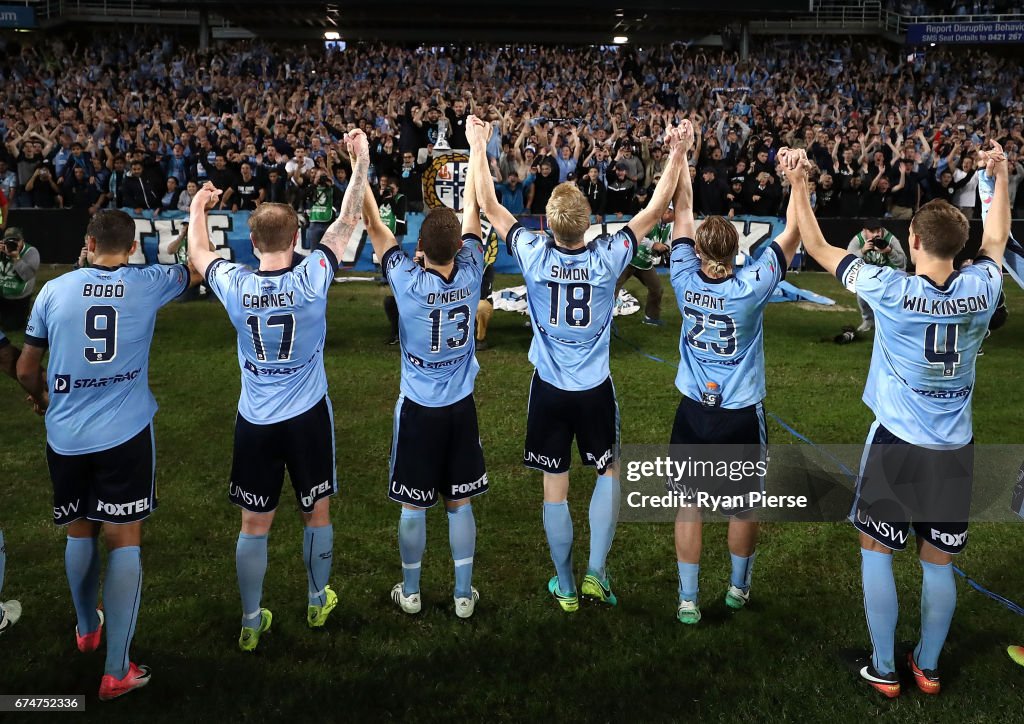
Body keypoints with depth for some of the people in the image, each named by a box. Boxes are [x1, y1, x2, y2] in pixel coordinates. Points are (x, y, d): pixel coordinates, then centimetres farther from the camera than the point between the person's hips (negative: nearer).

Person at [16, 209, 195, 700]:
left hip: (65, 437, 3)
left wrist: (43, 399, 31)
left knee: (80, 532, 20)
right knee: (124, 540, 3)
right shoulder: (148, 284, -2)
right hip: (125, 435, -2)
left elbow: (25, 370, 9)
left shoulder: (54, 289, 2)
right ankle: (117, 671, 6)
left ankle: (86, 628, 44)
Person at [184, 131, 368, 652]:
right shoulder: (311, 279, -17)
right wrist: (361, 162, 5)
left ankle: (251, 623, 23)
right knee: (317, 513, 18)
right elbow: (347, 222, -3)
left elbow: (199, 253, 12)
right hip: (308, 417, -1)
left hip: (255, 420, 1)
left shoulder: (234, 285, -11)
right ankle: (318, 602, 35)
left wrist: (197, 207, 30)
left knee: (254, 524, 11)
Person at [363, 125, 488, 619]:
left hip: (418, 407, -2)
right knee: (460, 503, 12)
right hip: (461, 406, 2)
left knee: (413, 506, 11)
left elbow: (374, 225, -9)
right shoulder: (470, 274, -14)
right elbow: (473, 210, -2)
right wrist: (476, 147, 8)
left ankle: (410, 592, 27)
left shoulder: (407, 281, -20)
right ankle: (464, 595, 23)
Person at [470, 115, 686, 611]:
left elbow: (490, 207, -2)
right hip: (595, 389, 0)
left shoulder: (533, 254, -15)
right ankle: (595, 572, 13)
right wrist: (676, 156, 4)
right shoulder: (607, 258, -16)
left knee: (555, 488, 9)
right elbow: (654, 212, -3)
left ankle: (565, 587, 22)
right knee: (609, 473, 20)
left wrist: (477, 149, 8)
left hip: (549, 389, 1)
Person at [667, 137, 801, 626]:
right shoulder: (751, 287, -18)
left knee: (688, 505, 11)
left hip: (694, 412, 2)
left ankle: (688, 600, 15)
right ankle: (738, 588, 36)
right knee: (744, 507, 17)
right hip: (741, 415, -1)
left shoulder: (686, 282, -12)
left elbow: (682, 210, -2)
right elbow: (793, 232, -8)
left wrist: (680, 152, 2)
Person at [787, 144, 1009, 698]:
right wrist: (999, 175, 24)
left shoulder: (891, 290, -17)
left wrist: (798, 185, -2)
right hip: (956, 451, 4)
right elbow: (996, 240, 18)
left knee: (876, 553, 13)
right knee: (938, 563, 15)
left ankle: (884, 671, 21)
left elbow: (818, 249, -7)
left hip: (898, 445, -4)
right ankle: (927, 667, 30)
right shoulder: (981, 289, -6)